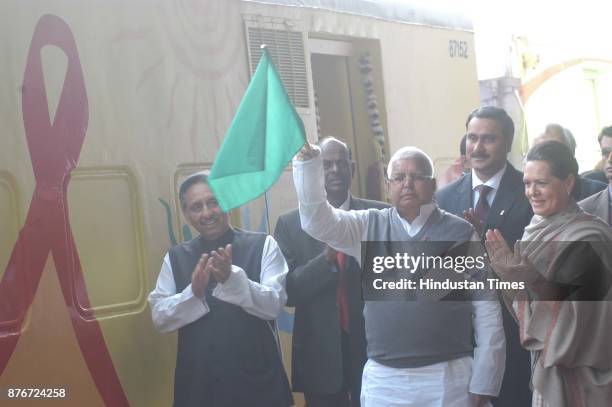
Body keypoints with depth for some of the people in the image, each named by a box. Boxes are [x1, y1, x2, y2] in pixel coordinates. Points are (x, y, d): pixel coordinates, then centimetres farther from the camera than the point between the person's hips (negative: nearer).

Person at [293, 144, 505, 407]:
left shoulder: (461, 233, 2)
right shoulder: (370, 226, 8)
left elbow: (486, 309, 0)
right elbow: (318, 220, -5)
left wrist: (484, 382, -3)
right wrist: (308, 166, -19)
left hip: (449, 377, -1)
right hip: (382, 379, 2)